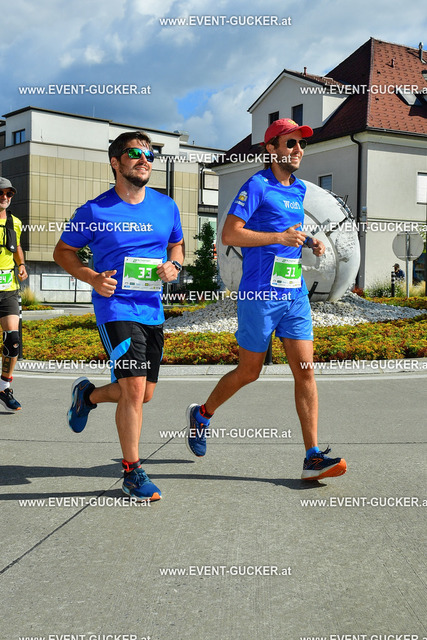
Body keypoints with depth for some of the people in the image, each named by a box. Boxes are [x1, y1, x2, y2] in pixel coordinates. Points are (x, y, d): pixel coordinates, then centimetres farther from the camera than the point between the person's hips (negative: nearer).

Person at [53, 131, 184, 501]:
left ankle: (88, 394, 41)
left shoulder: (166, 206, 8)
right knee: (134, 388, -14)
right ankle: (132, 473, 3)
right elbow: (63, 251, 6)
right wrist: (91, 277, -12)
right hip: (115, 308, -6)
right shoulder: (95, 211, -4)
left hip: (153, 311, 6)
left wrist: (174, 266, 0)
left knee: (144, 395, 12)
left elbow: (176, 245, 23)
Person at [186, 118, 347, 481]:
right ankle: (202, 414, 32)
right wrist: (280, 237, -20)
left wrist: (309, 243, 10)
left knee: (306, 371, -2)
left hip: (296, 294, 7)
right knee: (249, 372, 5)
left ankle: (313, 457, 0)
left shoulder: (299, 190, 16)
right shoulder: (257, 186, -7)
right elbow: (229, 234, -15)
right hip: (260, 295, -6)